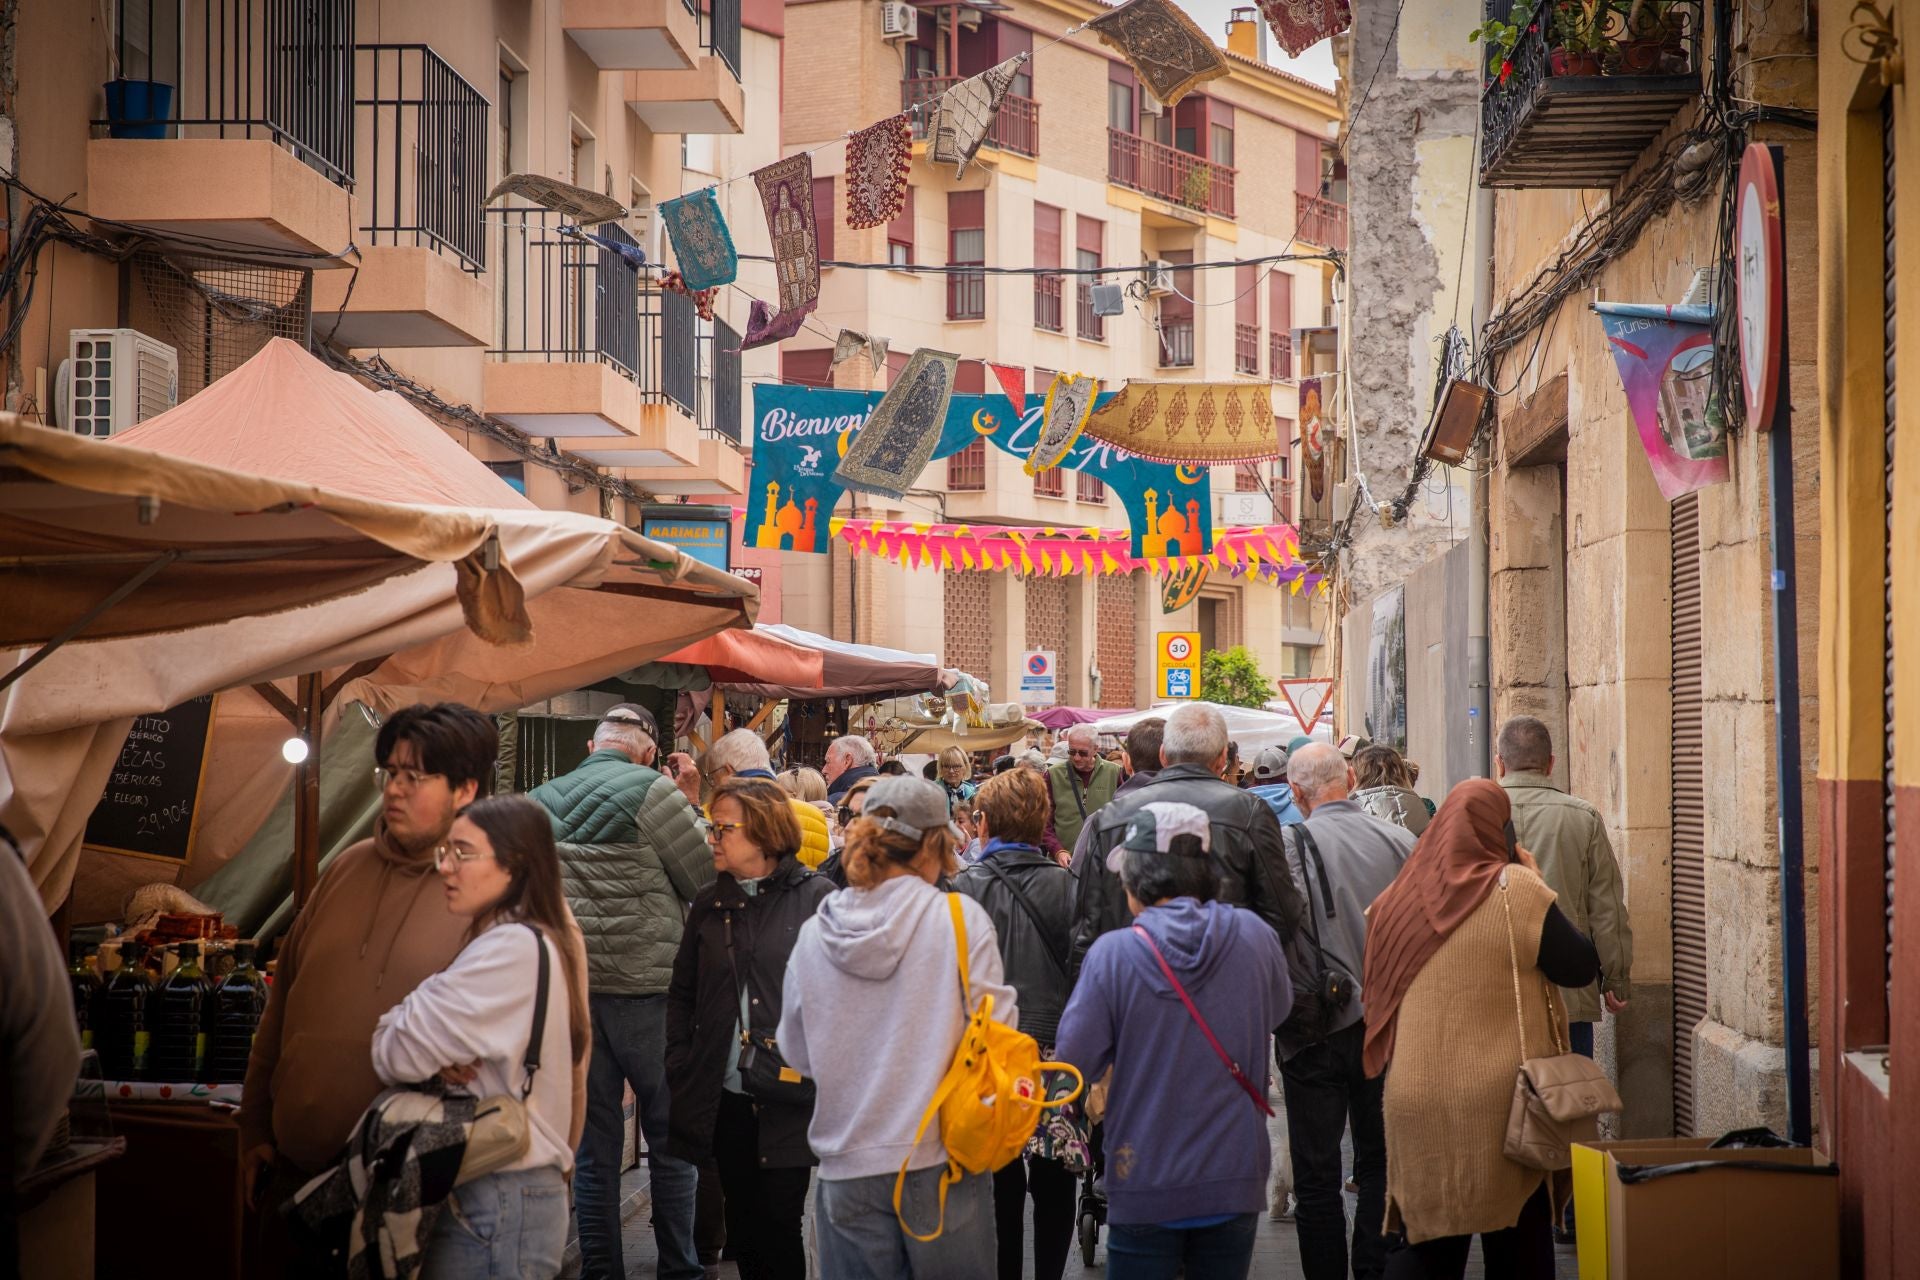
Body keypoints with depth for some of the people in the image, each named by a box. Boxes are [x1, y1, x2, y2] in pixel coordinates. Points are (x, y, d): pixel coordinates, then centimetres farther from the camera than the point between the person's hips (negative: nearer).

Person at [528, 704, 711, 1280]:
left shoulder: (541, 801, 7)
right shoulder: (651, 792, -11)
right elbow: (709, 878, -8)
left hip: (571, 991, 5)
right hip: (647, 990, -5)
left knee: (593, 1141, 11)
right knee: (672, 1138, 8)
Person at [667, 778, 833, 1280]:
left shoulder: (816, 898, -5)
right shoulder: (709, 904, 10)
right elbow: (682, 995, 15)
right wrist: (680, 1070, 5)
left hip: (789, 1102, -4)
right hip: (724, 1101, 4)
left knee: (779, 1228, 2)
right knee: (744, 1228, 11)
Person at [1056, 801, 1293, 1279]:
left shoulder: (1112, 954, -15)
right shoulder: (1255, 937, -6)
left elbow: (1075, 1060, -8)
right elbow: (1278, 1010, 13)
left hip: (1144, 1186, -3)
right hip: (1234, 1180, 3)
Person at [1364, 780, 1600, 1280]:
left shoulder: (1399, 897, 3)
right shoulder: (1517, 892, -11)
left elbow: (1375, 994, 13)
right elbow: (1582, 966, -4)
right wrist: (1536, 884, 2)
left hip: (1416, 1103, 4)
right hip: (1500, 1102, -3)